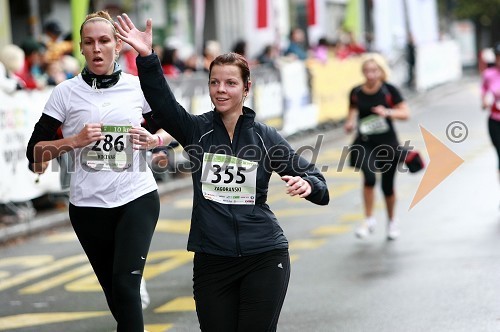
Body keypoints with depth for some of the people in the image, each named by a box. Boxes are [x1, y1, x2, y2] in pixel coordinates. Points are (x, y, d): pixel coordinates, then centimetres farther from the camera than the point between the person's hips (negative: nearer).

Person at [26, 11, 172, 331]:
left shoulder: (138, 86, 2)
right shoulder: (65, 93, -1)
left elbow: (168, 129, 17)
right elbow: (35, 152, -1)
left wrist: (153, 140, -5)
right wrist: (74, 141, -16)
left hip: (138, 199, -1)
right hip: (89, 205, 1)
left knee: (126, 285, -16)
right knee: (114, 291, 11)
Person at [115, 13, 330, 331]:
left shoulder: (265, 136, 2)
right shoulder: (196, 129, 2)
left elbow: (312, 176, 3)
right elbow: (161, 102, -15)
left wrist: (307, 184, -21)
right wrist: (147, 58, -30)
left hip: (264, 258, -1)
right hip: (212, 260, 1)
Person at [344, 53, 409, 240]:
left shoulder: (389, 90, -7)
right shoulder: (356, 93, -1)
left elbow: (405, 113, -6)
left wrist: (387, 112, -22)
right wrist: (349, 123, -4)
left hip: (387, 144, 0)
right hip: (364, 143, 0)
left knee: (388, 186, 8)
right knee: (369, 176, -25)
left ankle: (392, 221, 35)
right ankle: (369, 219, -9)